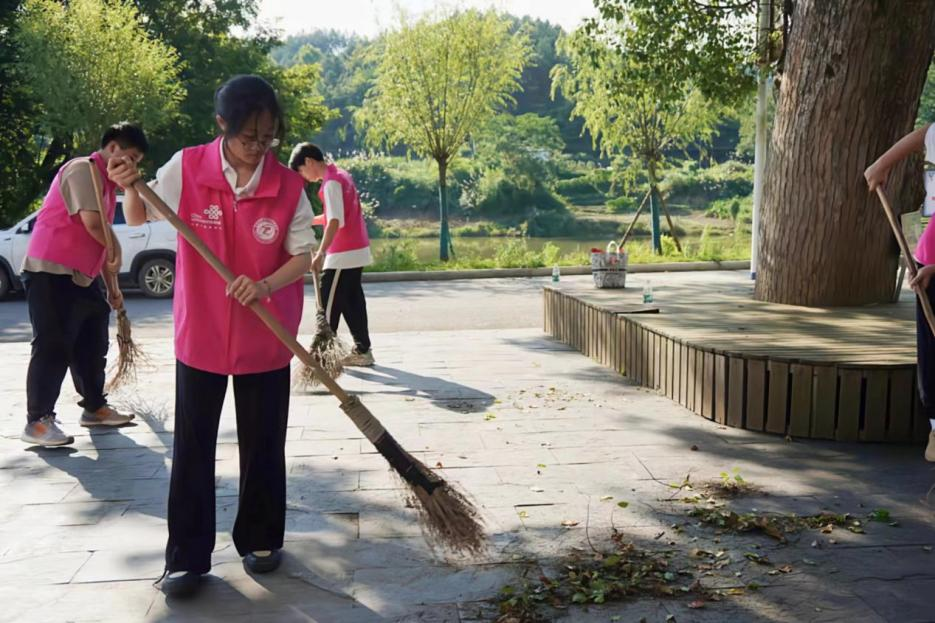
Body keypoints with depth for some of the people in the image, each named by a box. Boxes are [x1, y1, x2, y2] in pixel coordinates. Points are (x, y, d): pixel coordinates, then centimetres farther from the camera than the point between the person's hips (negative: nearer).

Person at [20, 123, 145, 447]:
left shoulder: (106, 182, 19)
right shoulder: (83, 170, -12)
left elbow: (102, 242, 23)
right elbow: (93, 223, -25)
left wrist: (112, 285, 22)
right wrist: (116, 250, -8)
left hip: (81, 276, 10)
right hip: (51, 273, -10)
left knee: (92, 345, 14)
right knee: (53, 347, -9)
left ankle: (94, 407, 26)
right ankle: (38, 421, -4)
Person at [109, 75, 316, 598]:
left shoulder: (289, 186, -8)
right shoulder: (186, 168, -8)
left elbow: (304, 254, -4)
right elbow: (139, 217, 4)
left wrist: (265, 286, -22)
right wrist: (130, 187, -18)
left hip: (267, 338, 0)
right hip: (200, 334, 0)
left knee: (264, 445, 11)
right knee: (192, 447, 5)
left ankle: (261, 539, 29)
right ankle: (188, 556, 17)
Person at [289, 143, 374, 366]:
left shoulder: (331, 182, -15)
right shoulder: (341, 175, 14)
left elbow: (335, 222, -24)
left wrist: (321, 253, -27)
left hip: (343, 254, -9)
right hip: (357, 251, 9)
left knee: (329, 305, -3)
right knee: (352, 301, 11)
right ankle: (362, 350, 14)